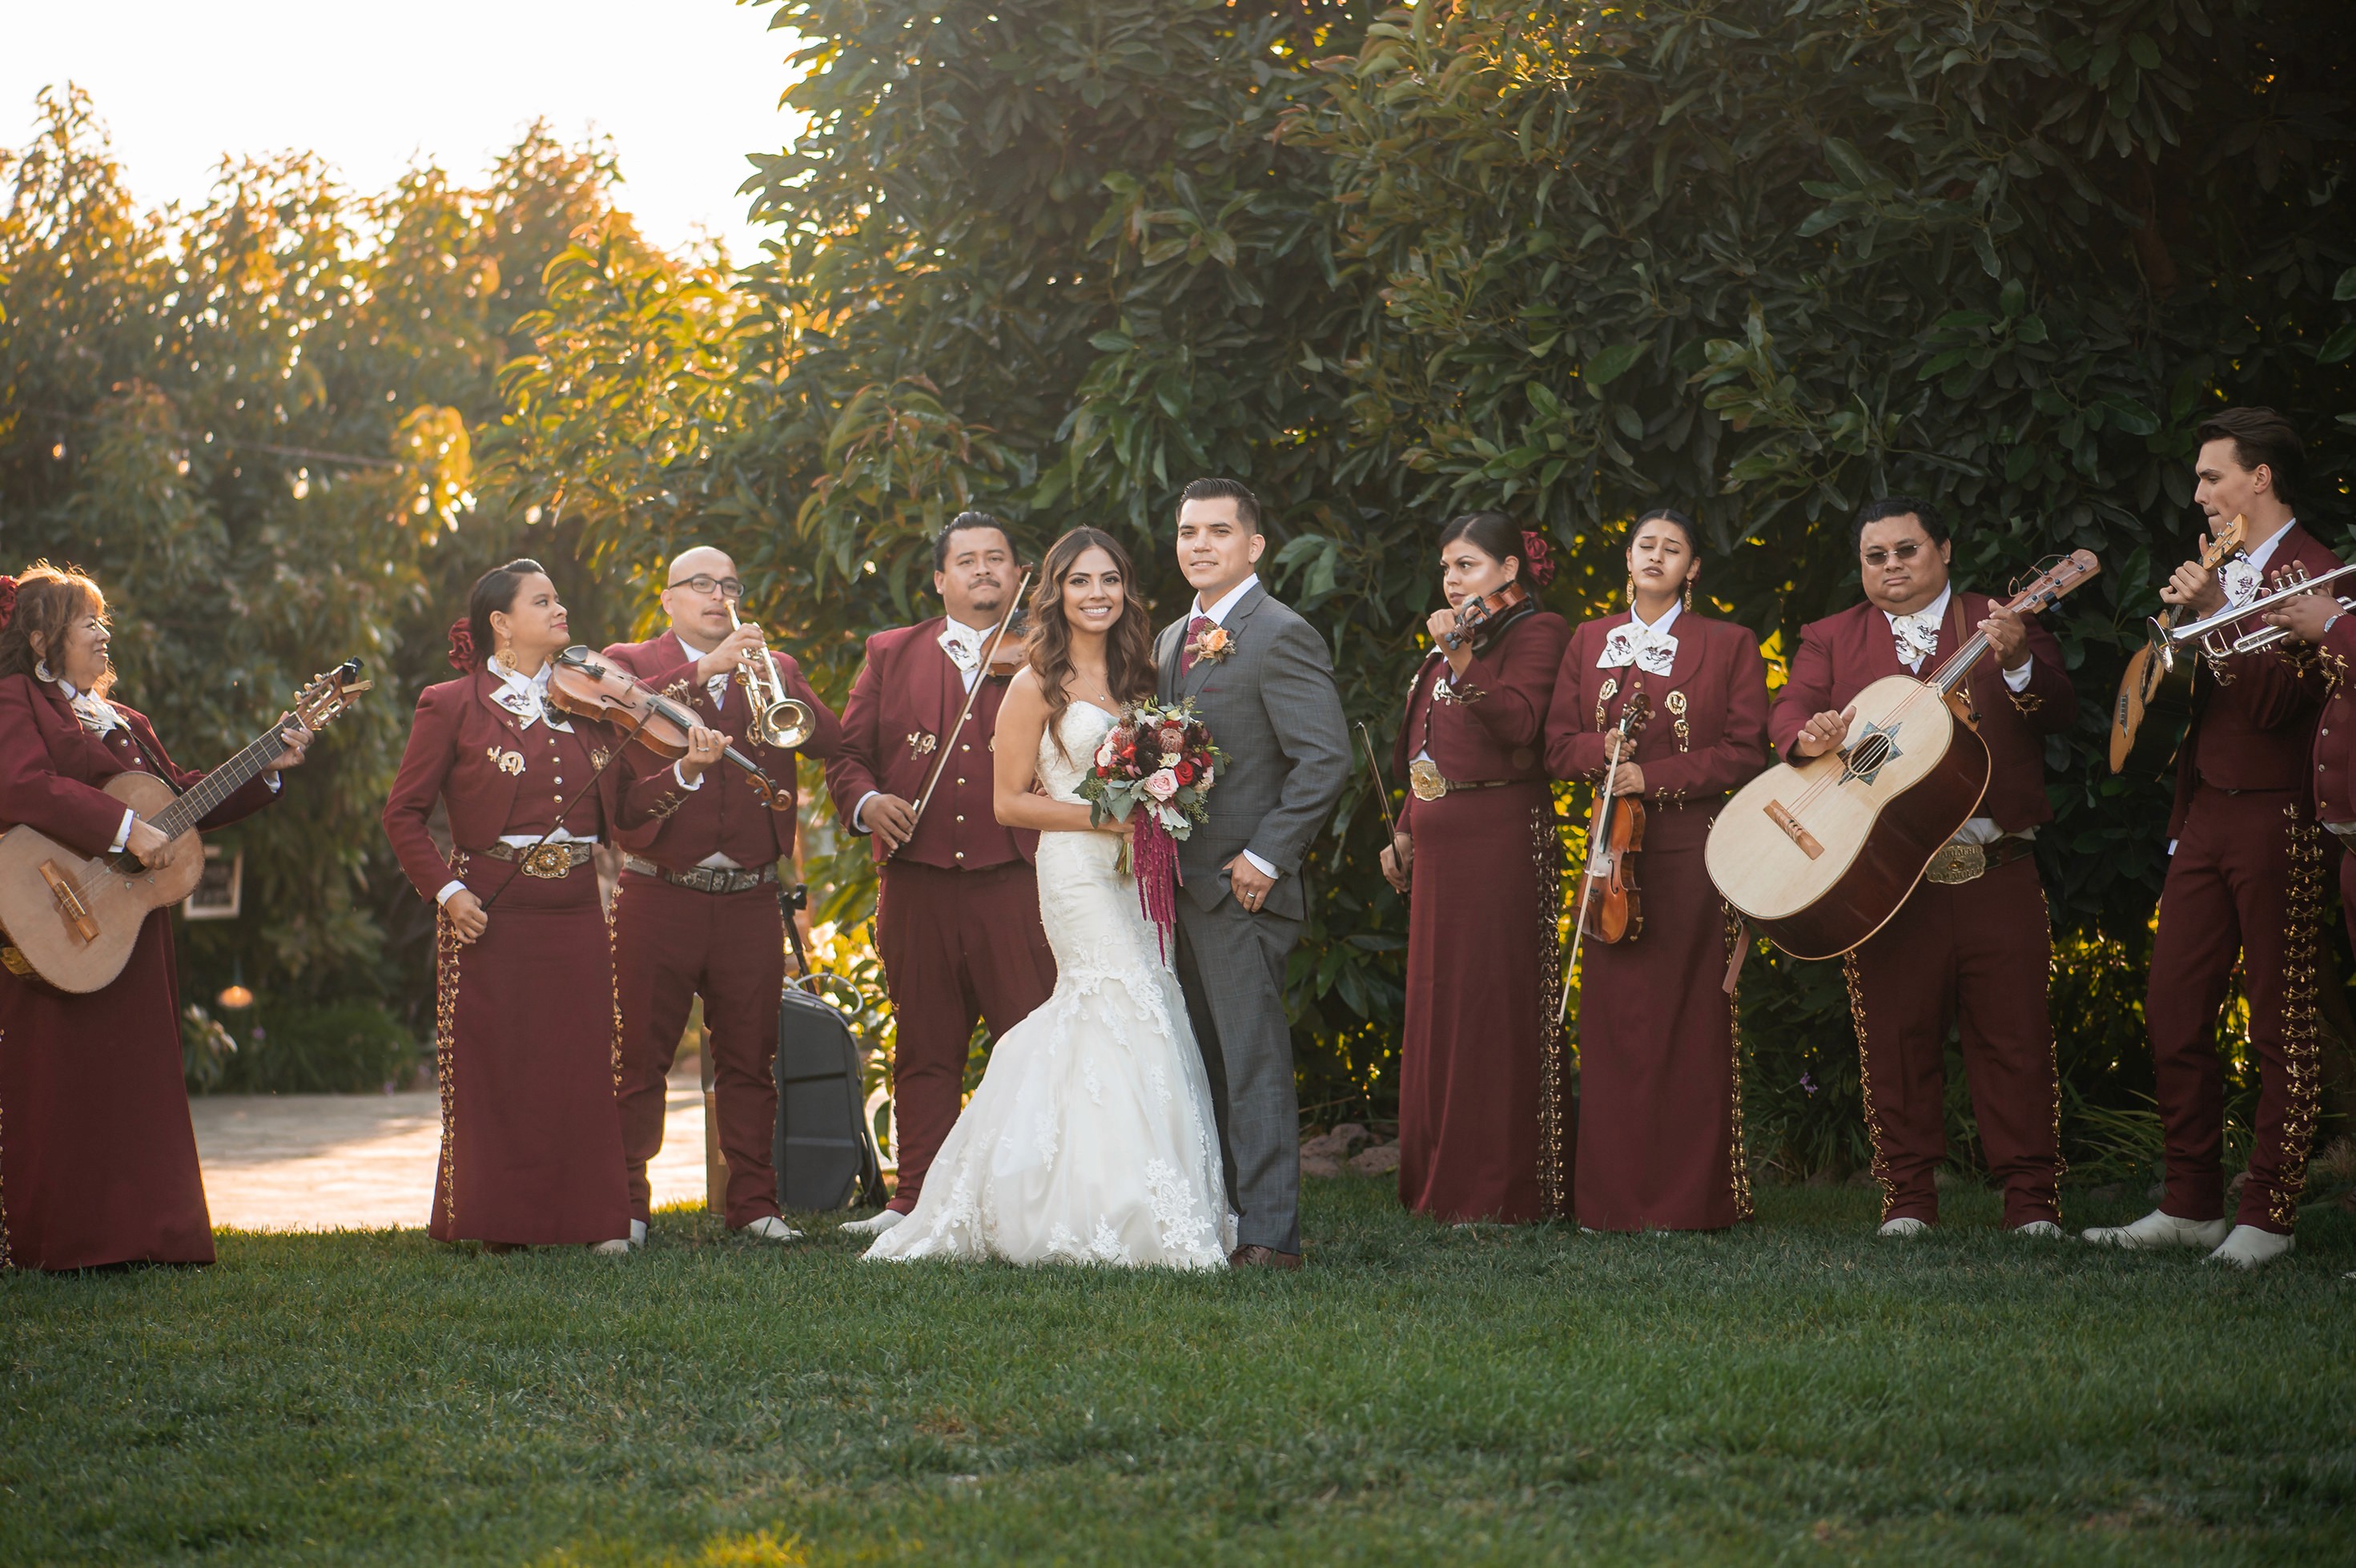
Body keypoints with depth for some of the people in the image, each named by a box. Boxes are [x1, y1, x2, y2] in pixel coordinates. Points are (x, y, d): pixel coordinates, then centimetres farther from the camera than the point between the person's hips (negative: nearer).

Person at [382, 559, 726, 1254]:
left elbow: (622, 808, 11)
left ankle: (595, 1219, 9)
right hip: (492, 911, -4)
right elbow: (403, 814, 0)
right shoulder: (453, 707, -1)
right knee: (495, 1070, 0)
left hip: (576, 913, 4)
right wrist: (446, 890, -11)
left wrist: (686, 772, -4)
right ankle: (498, 1221, 10)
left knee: (585, 1067, 2)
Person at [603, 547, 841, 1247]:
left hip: (750, 900, 2)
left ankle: (754, 1202, 11)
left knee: (749, 1061, 5)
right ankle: (625, 1205, 5)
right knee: (639, 1058, -1)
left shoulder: (772, 668, 15)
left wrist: (776, 684, -16)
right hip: (658, 895, -2)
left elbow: (829, 740, 0)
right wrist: (702, 669, -20)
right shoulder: (630, 663, 8)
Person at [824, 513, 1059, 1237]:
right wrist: (865, 800, -8)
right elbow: (848, 756, 12)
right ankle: (917, 1201, 14)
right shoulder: (892, 654, 13)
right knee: (924, 1053, 8)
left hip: (1015, 884, -2)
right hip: (916, 887, 2)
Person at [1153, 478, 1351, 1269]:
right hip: (1180, 887, 8)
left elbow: (1326, 759, -15)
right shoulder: (1173, 639, 17)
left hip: (1239, 887, -8)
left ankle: (1270, 1232, -7)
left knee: (1254, 1062, -8)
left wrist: (1265, 857, -16)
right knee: (1201, 1065, 11)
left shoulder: (1280, 636, -9)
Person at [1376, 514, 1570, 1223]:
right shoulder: (1449, 643, 21)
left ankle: (1501, 1188, -4)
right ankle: (1444, 1180, 14)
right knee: (1437, 1006, 8)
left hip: (1502, 839, -8)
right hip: (1437, 844, 8)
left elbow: (1517, 723, -20)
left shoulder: (1535, 632, -4)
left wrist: (1460, 662, -28)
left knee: (1494, 1005, -7)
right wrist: (1405, 830, 19)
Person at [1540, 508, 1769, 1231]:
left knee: (1690, 1020, -5)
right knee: (1613, 1016, -2)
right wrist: (1603, 750, -10)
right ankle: (1612, 1198, 2)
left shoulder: (1729, 646, 5)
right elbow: (1558, 745, 12)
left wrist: (1654, 774, -12)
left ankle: (1687, 1198, -1)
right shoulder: (1589, 642, 16)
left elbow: (1745, 753, -1)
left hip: (1694, 848, -3)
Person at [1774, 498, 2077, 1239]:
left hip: (1997, 872, -1)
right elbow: (1787, 710, 0)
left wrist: (2017, 663, -22)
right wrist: (1807, 735, -24)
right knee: (1894, 1038, 2)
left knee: (2015, 1034, -2)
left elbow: (2058, 712, -1)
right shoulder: (1831, 639, 15)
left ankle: (2033, 1200, 2)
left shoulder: (2000, 625, 11)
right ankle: (1907, 1198, 10)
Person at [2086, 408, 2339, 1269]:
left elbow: (2277, 701, -18)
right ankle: (2191, 1206, 13)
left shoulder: (2312, 574, -8)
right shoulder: (2217, 572, 19)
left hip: (2275, 820, -8)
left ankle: (2266, 1216, 2)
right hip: (2204, 814, 8)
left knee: (2281, 1027, -1)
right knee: (2174, 1014, 6)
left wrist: (2215, 616, -20)